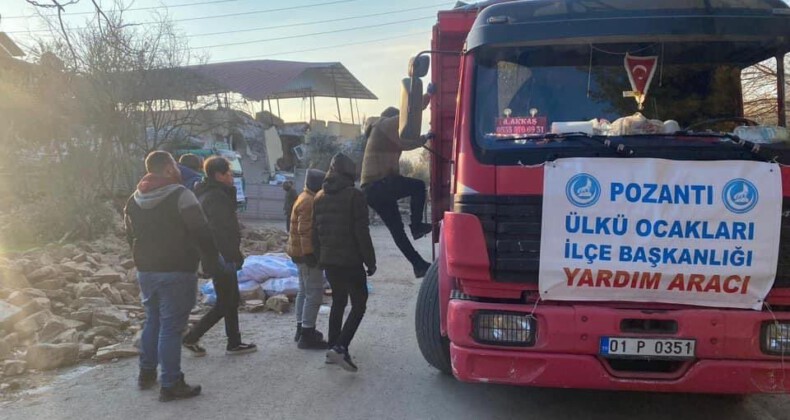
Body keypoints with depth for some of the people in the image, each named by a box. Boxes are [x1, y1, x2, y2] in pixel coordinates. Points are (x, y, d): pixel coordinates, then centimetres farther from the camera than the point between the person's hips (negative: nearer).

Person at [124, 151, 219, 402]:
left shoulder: (133, 200, 10)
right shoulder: (179, 195, -13)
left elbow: (131, 237, 18)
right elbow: (201, 233, -16)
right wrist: (212, 263, -8)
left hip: (146, 271, 7)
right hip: (176, 271, -7)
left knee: (152, 321, 21)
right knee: (171, 326, -3)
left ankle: (147, 373, 31)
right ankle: (170, 385, 2)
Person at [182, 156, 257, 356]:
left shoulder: (208, 194, 14)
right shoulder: (216, 197, -18)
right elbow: (223, 231, -22)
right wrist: (236, 256, -17)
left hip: (219, 257, 10)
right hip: (222, 257, -10)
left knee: (233, 300, 15)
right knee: (224, 304, 1)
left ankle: (234, 343, 20)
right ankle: (191, 338, 11)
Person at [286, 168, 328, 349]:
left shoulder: (307, 198, 16)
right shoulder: (309, 202, -19)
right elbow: (305, 230, -25)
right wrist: (309, 253, -26)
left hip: (301, 252, 11)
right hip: (307, 253, -11)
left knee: (304, 291, 17)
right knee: (315, 293, -8)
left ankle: (302, 329, 25)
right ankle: (307, 335, -5)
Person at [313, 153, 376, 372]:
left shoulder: (319, 197, 10)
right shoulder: (354, 195, -12)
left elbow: (315, 232, 14)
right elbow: (362, 233, -15)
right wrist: (370, 261, -8)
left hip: (329, 261, 7)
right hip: (351, 261, -7)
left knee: (337, 302, 18)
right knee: (358, 304, 0)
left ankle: (333, 348, 19)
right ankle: (340, 348, -14)